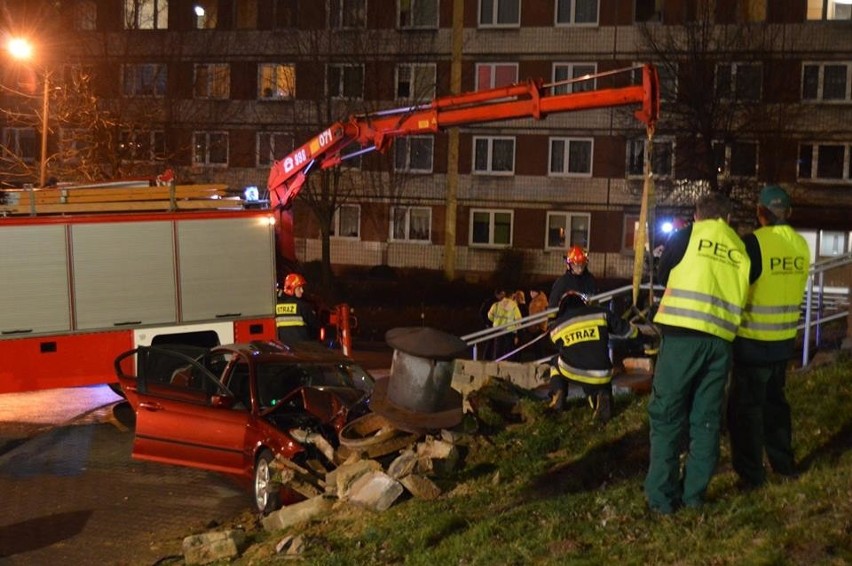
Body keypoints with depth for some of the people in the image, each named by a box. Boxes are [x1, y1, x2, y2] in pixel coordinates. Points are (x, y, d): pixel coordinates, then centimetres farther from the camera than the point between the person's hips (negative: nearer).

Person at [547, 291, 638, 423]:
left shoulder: (557, 327, 11)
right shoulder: (601, 314, 7)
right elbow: (629, 331, 12)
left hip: (571, 372, 1)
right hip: (601, 376, -1)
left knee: (556, 362, 34)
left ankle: (558, 396, 13)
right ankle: (601, 396, -3)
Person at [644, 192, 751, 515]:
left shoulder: (687, 236, 6)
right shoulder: (741, 249, 15)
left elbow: (663, 276, 18)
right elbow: (743, 293, 19)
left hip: (683, 334, -3)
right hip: (721, 340, 4)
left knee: (667, 415, 2)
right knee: (706, 418, 12)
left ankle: (662, 496, 2)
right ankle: (694, 493, 17)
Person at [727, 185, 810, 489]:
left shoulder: (754, 242, -18)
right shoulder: (801, 245, 2)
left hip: (754, 341, -6)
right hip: (784, 339, 6)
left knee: (745, 406, 4)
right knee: (774, 400, 21)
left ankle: (750, 473, 7)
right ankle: (783, 463, 30)